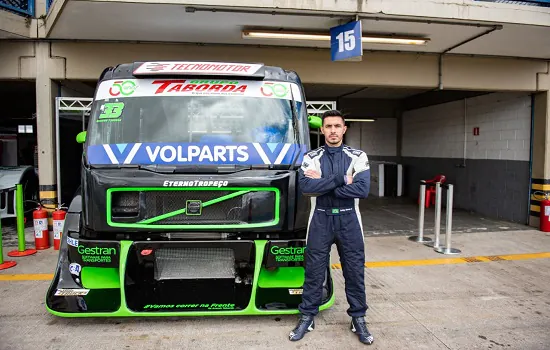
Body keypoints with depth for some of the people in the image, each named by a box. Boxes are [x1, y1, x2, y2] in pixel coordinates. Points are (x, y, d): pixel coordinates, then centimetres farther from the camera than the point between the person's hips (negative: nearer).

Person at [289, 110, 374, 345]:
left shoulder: (358, 157, 0)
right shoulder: (311, 157, 1)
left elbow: (363, 189, -15)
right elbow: (305, 187, -17)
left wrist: (322, 185, -15)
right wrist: (340, 179, -17)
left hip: (349, 220, 0)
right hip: (321, 220, 0)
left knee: (355, 271, 9)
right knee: (314, 271, 8)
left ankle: (358, 318, 26)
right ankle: (307, 317, 24)